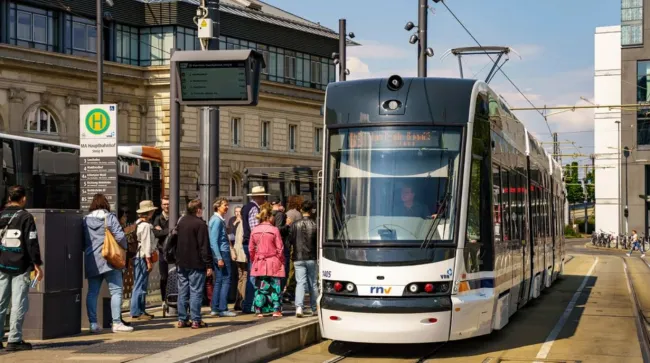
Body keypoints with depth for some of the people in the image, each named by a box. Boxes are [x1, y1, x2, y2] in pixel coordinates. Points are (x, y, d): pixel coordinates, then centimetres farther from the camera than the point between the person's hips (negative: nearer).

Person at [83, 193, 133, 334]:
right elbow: (120, 236, -11)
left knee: (92, 293, 8)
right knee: (116, 291, -2)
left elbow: (81, 242, 9)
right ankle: (117, 323, -7)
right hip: (109, 259, -4)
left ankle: (93, 323, 6)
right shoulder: (110, 217, -4)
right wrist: (123, 248, 6)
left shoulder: (85, 220, 7)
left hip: (91, 261, 4)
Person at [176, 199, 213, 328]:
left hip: (182, 263, 7)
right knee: (196, 291, -4)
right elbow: (204, 246, -16)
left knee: (183, 291, 10)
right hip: (196, 263, -7)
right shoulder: (200, 224, -13)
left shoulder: (181, 222, 11)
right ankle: (196, 320, -5)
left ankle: (182, 320, 12)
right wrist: (208, 265, -14)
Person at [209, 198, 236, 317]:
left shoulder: (218, 219, 16)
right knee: (226, 280, -7)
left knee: (218, 281, 11)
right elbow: (214, 241, -18)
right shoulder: (217, 220, -13)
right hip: (222, 253, -10)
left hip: (219, 254, 10)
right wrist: (219, 258, -22)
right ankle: (222, 309, -6)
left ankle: (215, 309, 13)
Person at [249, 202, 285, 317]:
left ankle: (259, 310, 8)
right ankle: (276, 310, 4)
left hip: (259, 263, 3)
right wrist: (282, 261, 4)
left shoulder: (254, 230, 2)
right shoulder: (274, 230, -9)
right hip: (273, 262, -3)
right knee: (275, 286, 5)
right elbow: (280, 248, -6)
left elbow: (251, 248, 7)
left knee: (260, 287, 8)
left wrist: (254, 260, 19)